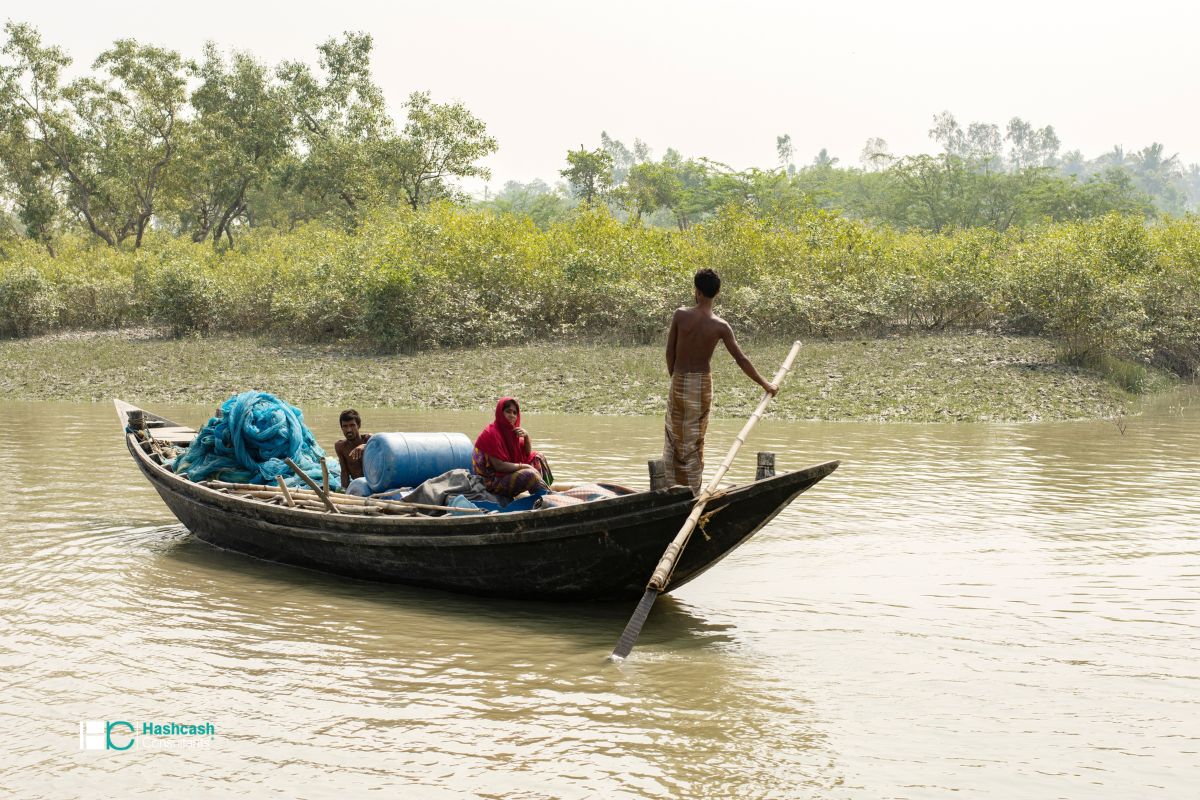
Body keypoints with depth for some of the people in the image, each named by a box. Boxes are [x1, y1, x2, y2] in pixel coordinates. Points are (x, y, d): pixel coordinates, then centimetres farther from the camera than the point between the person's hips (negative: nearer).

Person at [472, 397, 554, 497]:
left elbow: (528, 453, 15)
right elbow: (499, 465, -24)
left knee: (537, 457, 9)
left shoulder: (510, 430, 8)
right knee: (530, 475, -28)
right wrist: (523, 466, -15)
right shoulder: (491, 434, -19)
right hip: (492, 481, -10)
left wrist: (526, 437, -5)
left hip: (509, 473, 10)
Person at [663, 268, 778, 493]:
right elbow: (741, 359, -6)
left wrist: (673, 377, 11)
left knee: (674, 434, 13)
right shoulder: (720, 326, -9)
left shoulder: (680, 315, -10)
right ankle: (693, 490, 15)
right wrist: (765, 384, 3)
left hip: (679, 382, 0)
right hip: (702, 383, 0)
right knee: (694, 439, 10)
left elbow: (669, 352, -4)